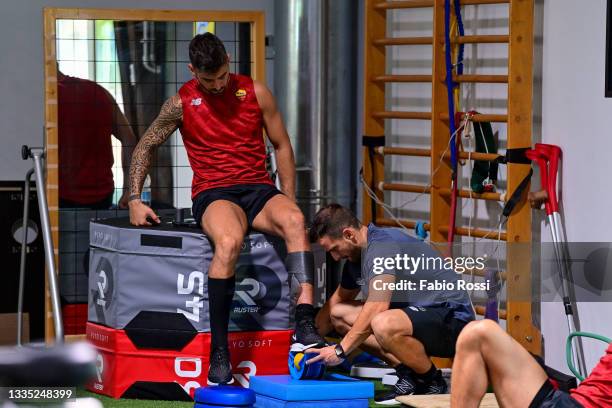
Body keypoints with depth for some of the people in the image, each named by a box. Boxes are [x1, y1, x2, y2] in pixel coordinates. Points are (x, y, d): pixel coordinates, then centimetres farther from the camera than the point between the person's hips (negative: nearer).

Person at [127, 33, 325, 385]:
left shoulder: (256, 92, 7)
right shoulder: (182, 104, 4)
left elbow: (282, 146, 13)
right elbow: (146, 147, 15)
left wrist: (289, 203, 5)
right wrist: (135, 200, 4)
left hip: (259, 190, 2)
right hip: (213, 194, -2)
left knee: (294, 222, -35)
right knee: (229, 241, -38)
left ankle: (305, 325, -48)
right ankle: (219, 351, -35)